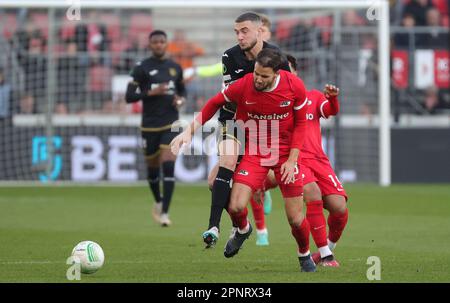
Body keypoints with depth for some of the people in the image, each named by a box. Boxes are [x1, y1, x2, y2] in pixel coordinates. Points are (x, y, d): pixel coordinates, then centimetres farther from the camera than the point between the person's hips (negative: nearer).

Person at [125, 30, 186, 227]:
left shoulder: (175, 68, 7)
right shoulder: (142, 68, -4)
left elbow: (182, 90, 23)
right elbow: (129, 97, -7)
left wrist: (180, 100, 1)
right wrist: (152, 92, -19)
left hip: (171, 124, 1)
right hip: (150, 126, -1)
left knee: (169, 166, -14)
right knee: (153, 169, 10)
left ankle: (165, 213, -13)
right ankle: (158, 202, 39)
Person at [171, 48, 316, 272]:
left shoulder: (294, 86, -16)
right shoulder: (242, 86, -19)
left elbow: (300, 123, -3)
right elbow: (215, 103, 0)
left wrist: (292, 160, -8)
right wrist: (189, 131, -5)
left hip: (285, 154, 0)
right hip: (254, 153, 0)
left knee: (295, 218, -1)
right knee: (236, 207, -17)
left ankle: (305, 255, 31)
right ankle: (243, 230, 22)